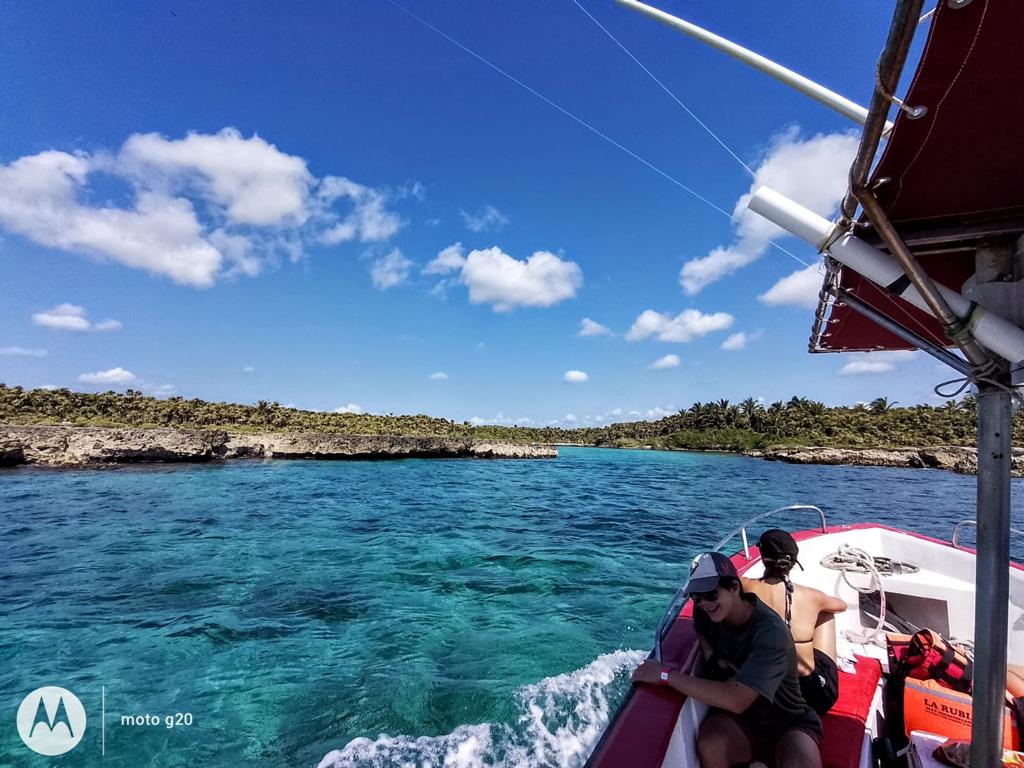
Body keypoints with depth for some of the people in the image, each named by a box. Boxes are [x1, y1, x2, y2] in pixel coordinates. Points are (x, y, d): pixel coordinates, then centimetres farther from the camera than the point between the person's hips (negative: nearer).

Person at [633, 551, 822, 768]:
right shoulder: (705, 610, -9)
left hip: (787, 724, -5)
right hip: (739, 719, 5)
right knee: (710, 741, -27)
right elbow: (700, 630, 15)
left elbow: (736, 700, -36)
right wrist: (713, 658, -7)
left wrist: (666, 675, -33)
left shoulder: (770, 631, -26)